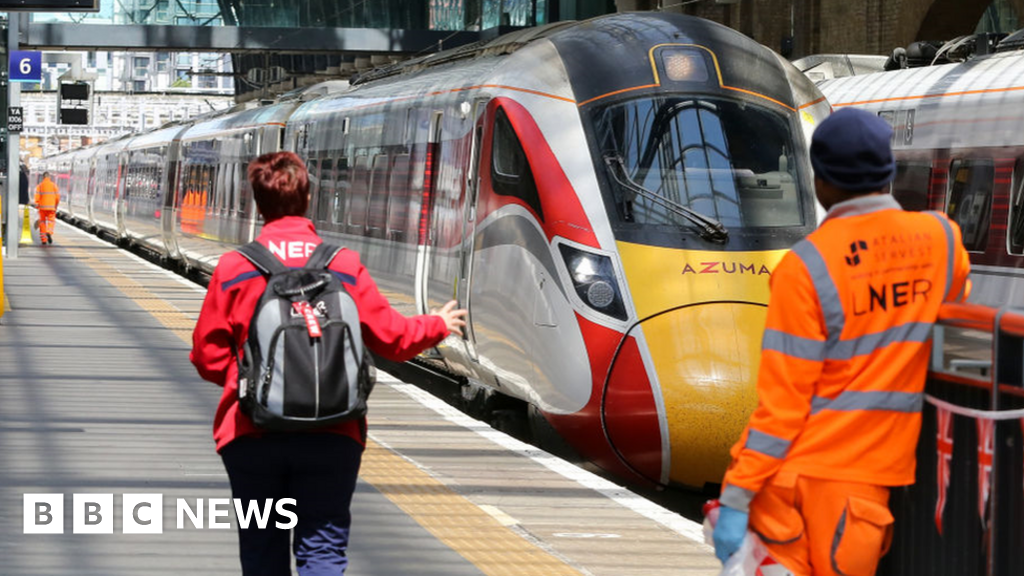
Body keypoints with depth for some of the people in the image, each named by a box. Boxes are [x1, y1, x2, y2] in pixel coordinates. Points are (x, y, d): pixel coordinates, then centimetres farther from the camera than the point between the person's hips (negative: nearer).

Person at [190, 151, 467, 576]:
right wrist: (437, 326, 25)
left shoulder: (234, 268, -3)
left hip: (251, 433, 0)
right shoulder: (344, 265, -2)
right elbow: (390, 337, 5)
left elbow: (209, 358, -1)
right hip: (330, 435, 0)